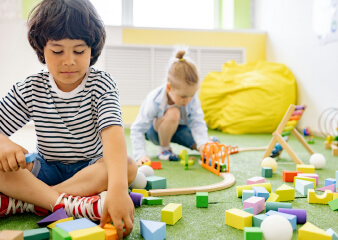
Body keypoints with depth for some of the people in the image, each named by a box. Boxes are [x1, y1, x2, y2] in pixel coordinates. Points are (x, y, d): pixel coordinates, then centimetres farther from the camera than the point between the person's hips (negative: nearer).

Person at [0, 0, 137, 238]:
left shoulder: (102, 85, -14)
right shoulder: (29, 90, -3)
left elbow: (112, 131, -31)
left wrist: (117, 188, -49)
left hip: (93, 168, -1)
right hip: (46, 170, 2)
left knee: (129, 166, -33)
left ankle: (26, 201, -32)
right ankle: (70, 204, -37)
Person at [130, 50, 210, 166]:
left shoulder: (192, 98, -25)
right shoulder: (154, 101, -35)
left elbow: (197, 122, -24)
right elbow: (137, 129, -30)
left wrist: (203, 144, -41)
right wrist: (140, 155, -38)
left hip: (179, 128, 4)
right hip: (155, 130, -3)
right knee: (173, 113, -38)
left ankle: (208, 141, 28)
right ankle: (164, 149, -13)